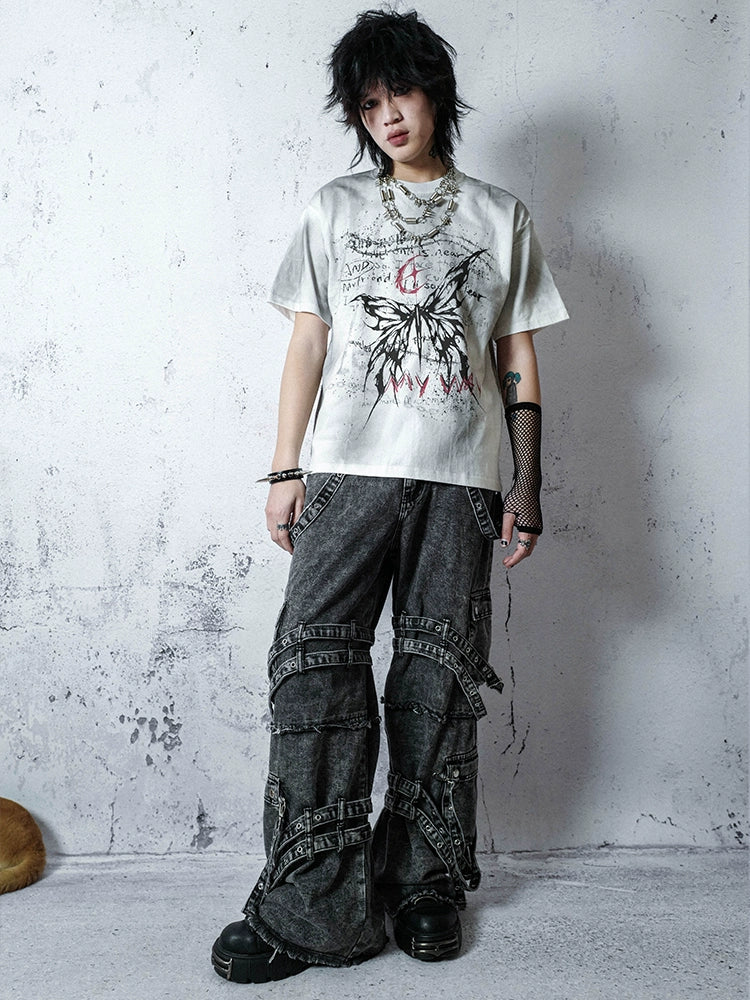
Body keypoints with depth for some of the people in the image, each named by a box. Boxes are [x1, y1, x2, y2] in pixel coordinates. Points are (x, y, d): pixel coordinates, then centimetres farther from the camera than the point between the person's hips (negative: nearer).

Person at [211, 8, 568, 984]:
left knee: (440, 676, 2)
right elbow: (308, 343, 10)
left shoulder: (500, 216, 15)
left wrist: (528, 482, 5)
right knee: (316, 663, -10)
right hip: (348, 468, 0)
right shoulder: (336, 209, 15)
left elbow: (520, 360, 12)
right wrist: (285, 470, 2)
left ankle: (426, 883, 16)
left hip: (460, 476, 0)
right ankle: (313, 906, -2)